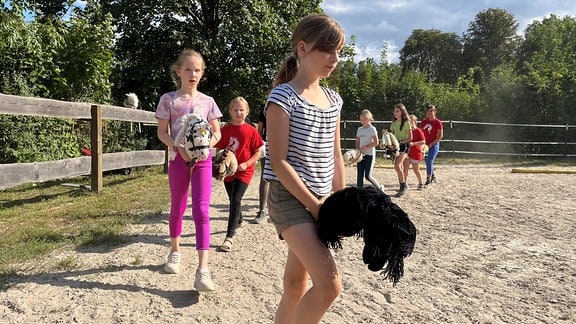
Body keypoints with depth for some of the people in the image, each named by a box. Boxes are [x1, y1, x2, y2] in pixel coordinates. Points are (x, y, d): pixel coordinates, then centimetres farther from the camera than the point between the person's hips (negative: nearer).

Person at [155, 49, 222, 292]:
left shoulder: (207, 101, 6)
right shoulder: (168, 99, 2)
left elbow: (217, 133, 7)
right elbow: (162, 132, -1)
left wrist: (205, 147, -13)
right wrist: (179, 148, -19)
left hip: (203, 159, 0)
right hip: (178, 158, 0)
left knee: (201, 210, -10)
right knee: (177, 208, 13)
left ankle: (203, 269, -13)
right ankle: (175, 252, 37)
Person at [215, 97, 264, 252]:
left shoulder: (251, 131, -7)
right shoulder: (225, 130, 1)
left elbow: (258, 152, -4)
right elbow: (219, 150, 7)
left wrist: (246, 164, -16)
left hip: (244, 171, -4)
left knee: (235, 201, -14)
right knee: (233, 201, 18)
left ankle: (229, 237, -12)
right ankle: (239, 222, 47)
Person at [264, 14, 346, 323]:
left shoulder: (333, 99, 11)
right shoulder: (283, 96, -10)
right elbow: (278, 161, -15)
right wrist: (314, 206, -15)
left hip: (319, 199, 7)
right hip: (289, 197, -7)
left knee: (296, 285, 13)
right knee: (329, 284, -16)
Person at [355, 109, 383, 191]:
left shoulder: (372, 129, -6)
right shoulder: (359, 129, 12)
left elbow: (376, 143, -13)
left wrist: (365, 147, -16)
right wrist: (358, 150, -2)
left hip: (370, 154, -6)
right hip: (361, 155, 6)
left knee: (368, 176, -8)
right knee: (360, 175, 2)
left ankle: (380, 188, 15)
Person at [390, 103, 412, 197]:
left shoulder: (406, 123, -8)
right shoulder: (394, 123, 11)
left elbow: (410, 137, -10)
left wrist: (400, 142, -18)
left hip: (404, 145, -7)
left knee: (397, 165, -21)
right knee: (400, 167, 9)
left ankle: (403, 186, -11)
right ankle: (403, 186, 18)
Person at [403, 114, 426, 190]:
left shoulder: (418, 131, -11)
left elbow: (423, 142, -20)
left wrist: (413, 143, -32)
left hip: (416, 153, -5)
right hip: (407, 152, 5)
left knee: (416, 170, 8)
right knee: (405, 168, -6)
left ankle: (421, 184, 28)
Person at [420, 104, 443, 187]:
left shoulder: (437, 122, -8)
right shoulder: (423, 122, 7)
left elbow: (440, 136, -11)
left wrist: (431, 144, -15)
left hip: (434, 145, -6)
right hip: (426, 145, 6)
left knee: (429, 162, -15)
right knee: (428, 162, 15)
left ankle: (428, 180, -12)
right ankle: (433, 177, 35)